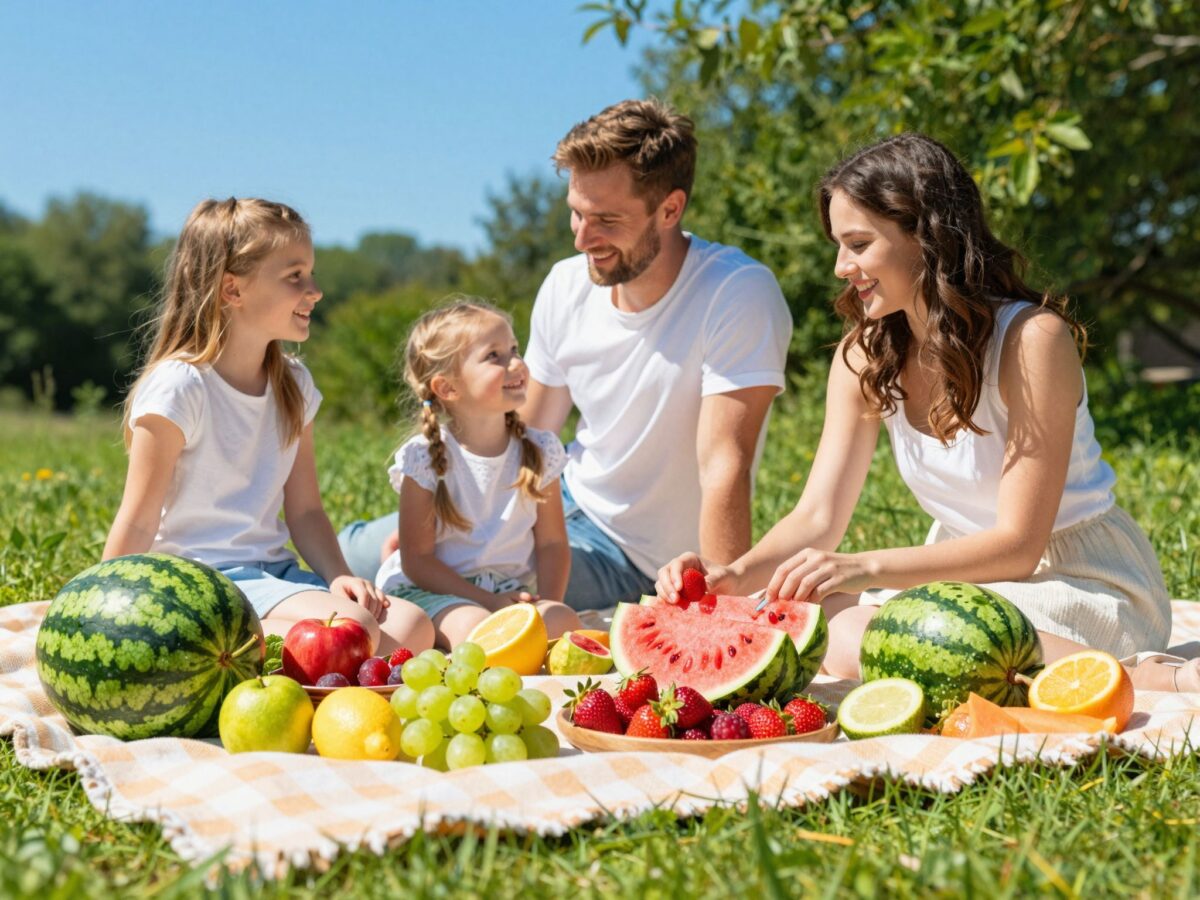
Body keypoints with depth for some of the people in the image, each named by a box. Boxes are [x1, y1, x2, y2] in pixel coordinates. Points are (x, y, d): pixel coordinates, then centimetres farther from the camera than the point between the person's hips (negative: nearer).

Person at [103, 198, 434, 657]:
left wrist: (338, 576, -5)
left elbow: (304, 509, 12)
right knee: (353, 628, -29)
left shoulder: (294, 384, 11)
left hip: (274, 569, 8)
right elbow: (138, 523, -10)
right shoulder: (178, 387, -11)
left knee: (412, 628, -14)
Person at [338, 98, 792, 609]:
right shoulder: (567, 286, -5)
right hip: (563, 501, 6)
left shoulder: (740, 296, -25)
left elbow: (724, 467, -29)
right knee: (352, 552, 8)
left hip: (631, 558, -6)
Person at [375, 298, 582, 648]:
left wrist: (547, 604, -13)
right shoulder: (424, 458, -9)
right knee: (473, 627, -34)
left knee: (564, 621, -26)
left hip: (513, 590, 3)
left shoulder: (539, 450, 3)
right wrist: (489, 602, -18)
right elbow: (417, 560, -9)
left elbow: (552, 543, 6)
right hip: (434, 590, -3)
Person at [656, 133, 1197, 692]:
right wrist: (736, 576, -25)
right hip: (970, 574, 7)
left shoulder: (1033, 338, -19)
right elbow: (818, 517, -4)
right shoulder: (865, 356, -1)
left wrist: (865, 569, -33)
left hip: (1084, 581, -6)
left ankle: (1153, 681, -23)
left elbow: (1017, 545, -21)